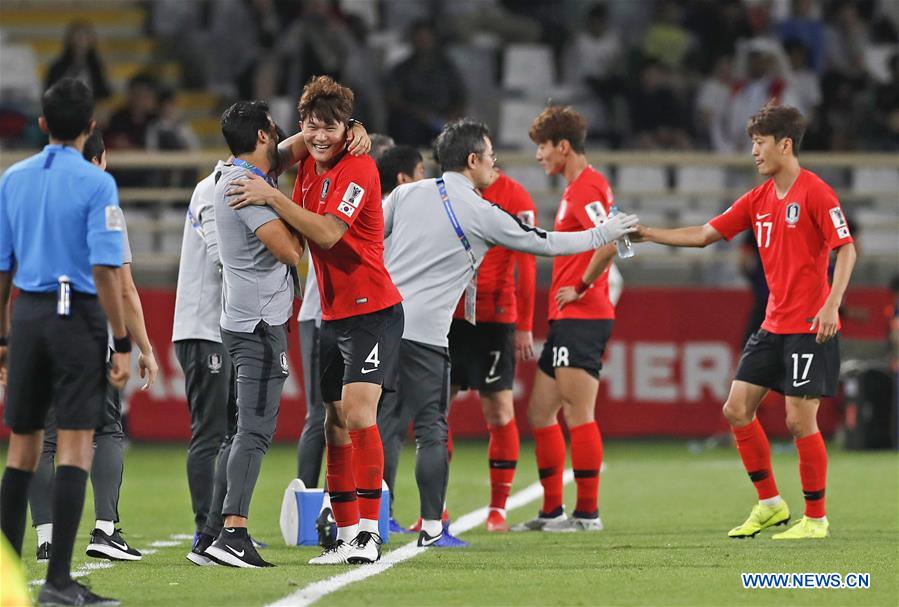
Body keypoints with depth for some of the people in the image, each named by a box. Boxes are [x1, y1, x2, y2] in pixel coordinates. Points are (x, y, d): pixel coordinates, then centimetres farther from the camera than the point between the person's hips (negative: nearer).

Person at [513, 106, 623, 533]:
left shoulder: (586, 188, -13)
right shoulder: (576, 187, 18)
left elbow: (610, 242, -26)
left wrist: (582, 287, -17)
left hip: (582, 317, -11)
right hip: (567, 320, 11)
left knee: (578, 412, -9)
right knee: (540, 411, 12)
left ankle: (587, 512, -6)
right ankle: (553, 511, 16)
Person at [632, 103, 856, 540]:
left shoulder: (815, 193, -11)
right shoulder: (758, 200, 12)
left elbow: (846, 249, -14)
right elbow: (704, 235, 14)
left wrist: (831, 305, -24)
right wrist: (647, 234, 7)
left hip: (810, 326, -8)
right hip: (773, 324, 8)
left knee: (800, 421, -8)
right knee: (737, 410, 5)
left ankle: (816, 519, 3)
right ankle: (770, 504, 16)